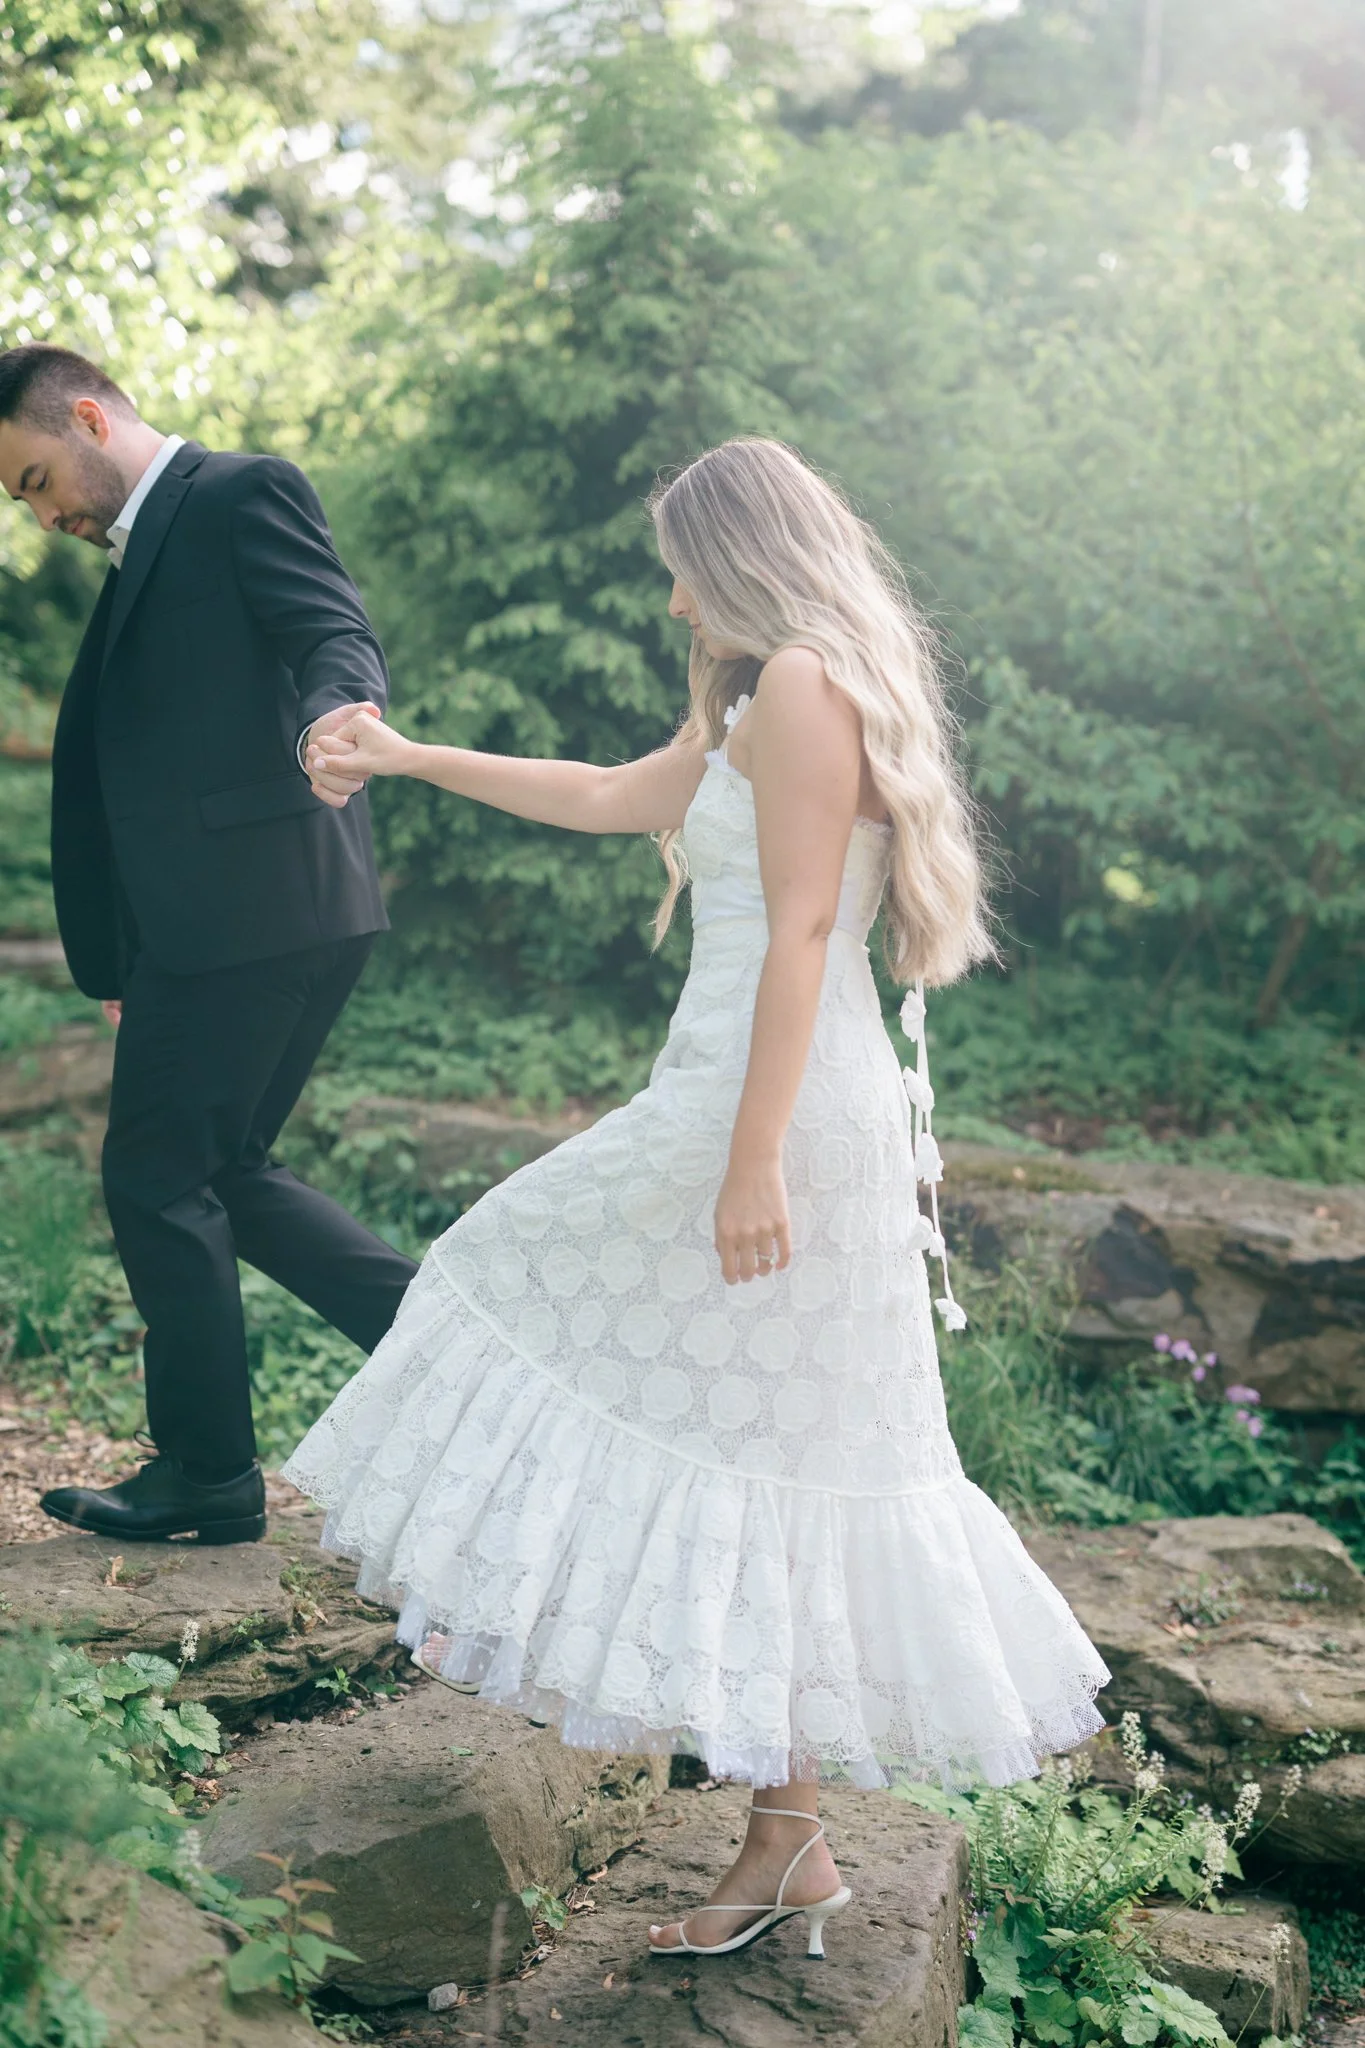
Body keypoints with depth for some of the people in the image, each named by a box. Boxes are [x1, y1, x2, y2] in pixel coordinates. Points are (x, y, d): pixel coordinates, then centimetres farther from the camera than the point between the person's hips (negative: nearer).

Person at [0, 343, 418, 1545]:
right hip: (206, 927, 10)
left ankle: (207, 1474, 13)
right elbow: (106, 772, 23)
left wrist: (335, 715, -43)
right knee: (223, 1177, 13)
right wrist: (117, 967, 21)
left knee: (159, 1179, -1)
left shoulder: (247, 494, -3)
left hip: (255, 913, -10)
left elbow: (338, 635, -19)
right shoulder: (145, 552, 24)